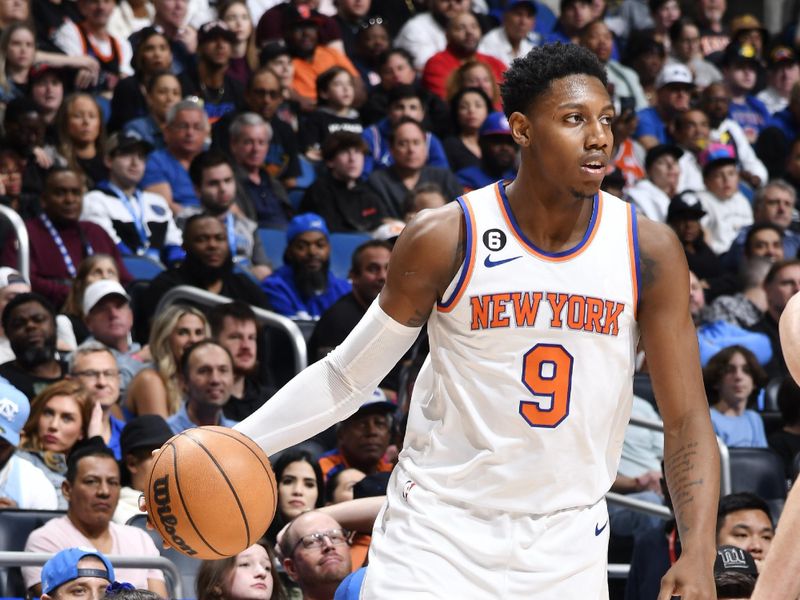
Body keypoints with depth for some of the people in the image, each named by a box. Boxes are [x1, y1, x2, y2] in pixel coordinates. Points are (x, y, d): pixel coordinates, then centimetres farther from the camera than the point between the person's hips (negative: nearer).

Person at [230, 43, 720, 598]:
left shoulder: (650, 251, -5)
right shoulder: (446, 239, -8)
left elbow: (686, 418, -5)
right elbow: (346, 378, 1)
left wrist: (699, 555, -18)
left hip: (568, 551, 2)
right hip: (439, 530, -2)